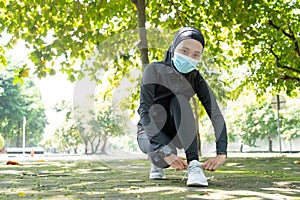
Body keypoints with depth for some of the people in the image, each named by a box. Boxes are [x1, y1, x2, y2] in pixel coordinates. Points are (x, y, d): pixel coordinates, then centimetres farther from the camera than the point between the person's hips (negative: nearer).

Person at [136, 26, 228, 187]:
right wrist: (166, 152, -38)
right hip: (150, 134, -3)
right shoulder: (155, 70, -18)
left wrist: (221, 153, -32)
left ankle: (193, 166, -31)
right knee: (166, 155, -37)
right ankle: (156, 161, 0)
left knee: (179, 100, -27)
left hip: (175, 134, 3)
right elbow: (145, 113, -27)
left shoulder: (195, 78, -9)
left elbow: (216, 115, -17)